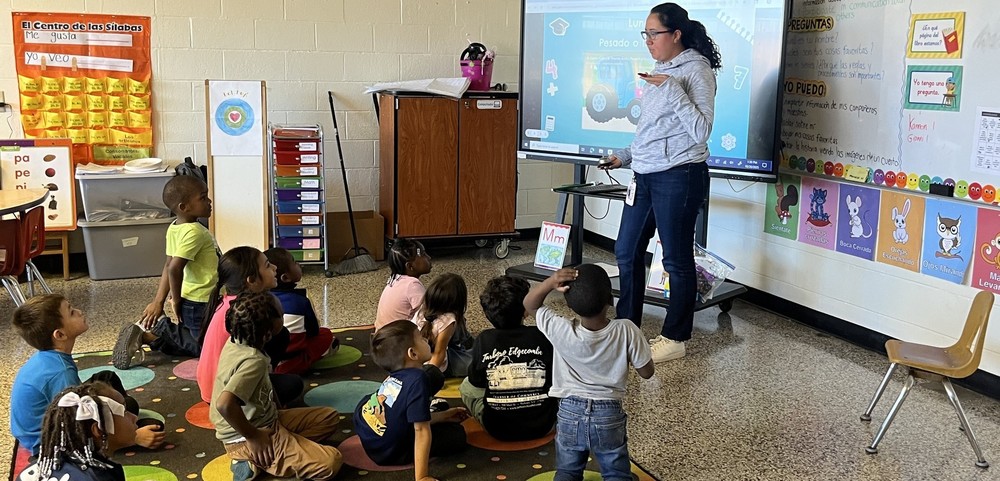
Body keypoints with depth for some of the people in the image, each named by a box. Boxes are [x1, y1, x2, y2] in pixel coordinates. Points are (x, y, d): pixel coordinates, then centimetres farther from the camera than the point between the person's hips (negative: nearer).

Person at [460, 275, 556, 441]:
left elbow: (476, 382, 2)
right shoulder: (542, 337, -13)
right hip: (541, 427, 1)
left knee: (466, 386, 24)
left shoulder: (484, 340, -13)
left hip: (497, 429, 0)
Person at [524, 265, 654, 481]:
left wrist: (550, 282, -24)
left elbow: (529, 305, -5)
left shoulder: (561, 331, -21)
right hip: (609, 415, 0)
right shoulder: (626, 331, -21)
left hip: (570, 413, 1)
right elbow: (646, 372, -8)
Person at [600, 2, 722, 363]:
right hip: (645, 175, 9)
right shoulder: (659, 71, 13)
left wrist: (671, 89, -22)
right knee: (626, 251, 14)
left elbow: (701, 131, -19)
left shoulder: (696, 69, -9)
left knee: (676, 259, 2)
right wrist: (626, 156, 19)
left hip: (678, 177, -9)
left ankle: (675, 339, 15)